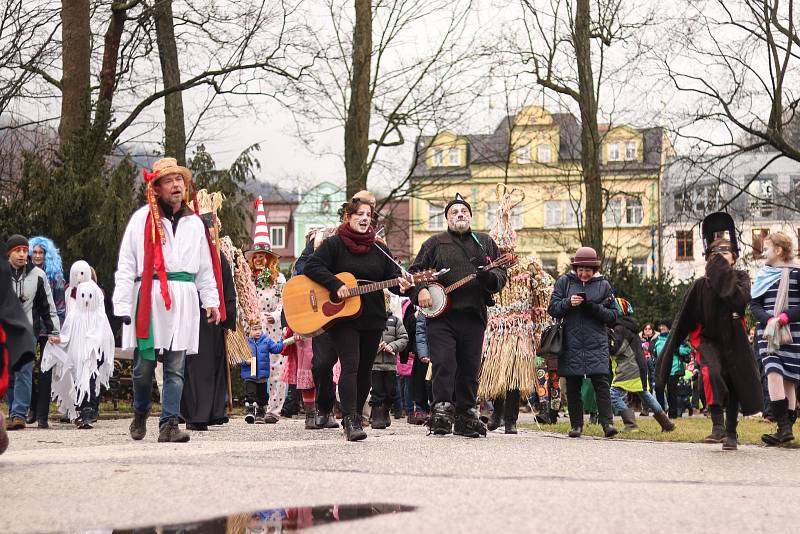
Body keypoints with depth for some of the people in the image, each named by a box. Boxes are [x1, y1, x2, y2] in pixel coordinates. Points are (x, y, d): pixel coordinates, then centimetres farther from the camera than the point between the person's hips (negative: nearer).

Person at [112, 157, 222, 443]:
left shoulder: (195, 223, 16)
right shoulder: (142, 218, 3)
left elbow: (206, 267, 21)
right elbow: (126, 265, 0)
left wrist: (212, 301, 12)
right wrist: (122, 304, -6)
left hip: (183, 299, 3)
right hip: (148, 299, -3)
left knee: (176, 367, -1)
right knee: (144, 364, 1)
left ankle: (169, 424, -1)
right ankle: (140, 414, 25)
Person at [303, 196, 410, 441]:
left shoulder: (379, 249, 13)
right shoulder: (334, 244, -1)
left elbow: (393, 274, 11)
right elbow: (311, 267, -10)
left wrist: (401, 283, -13)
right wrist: (336, 285, -20)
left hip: (373, 319, 5)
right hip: (341, 317, -5)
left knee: (364, 370, 10)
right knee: (350, 365, -16)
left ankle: (355, 415, 23)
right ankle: (351, 420, -19)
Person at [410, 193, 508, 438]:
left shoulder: (486, 242, 17)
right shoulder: (435, 243, 12)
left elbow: (502, 274, 15)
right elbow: (416, 270, 10)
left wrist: (491, 276, -8)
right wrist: (421, 289, -9)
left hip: (474, 316, 2)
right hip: (441, 316, -2)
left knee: (470, 369, 5)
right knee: (443, 363, -13)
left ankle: (465, 415, 13)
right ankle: (442, 410, -10)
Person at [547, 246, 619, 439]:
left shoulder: (604, 285, 8)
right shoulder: (564, 282, 8)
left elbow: (613, 316, 6)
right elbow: (552, 309, 5)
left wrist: (595, 308, -12)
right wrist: (568, 303, -14)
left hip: (597, 343, -1)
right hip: (571, 342, 1)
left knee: (601, 382, -11)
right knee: (573, 386, 3)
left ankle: (607, 423, -13)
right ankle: (576, 425, 10)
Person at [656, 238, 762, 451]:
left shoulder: (740, 278, 0)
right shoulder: (700, 284, -3)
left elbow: (741, 301, -22)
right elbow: (684, 318, 1)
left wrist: (725, 276, -20)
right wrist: (669, 350, 1)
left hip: (733, 340, 2)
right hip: (707, 339, -2)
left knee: (733, 385, 6)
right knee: (711, 372, -28)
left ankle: (731, 433, 20)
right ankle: (718, 425, -27)